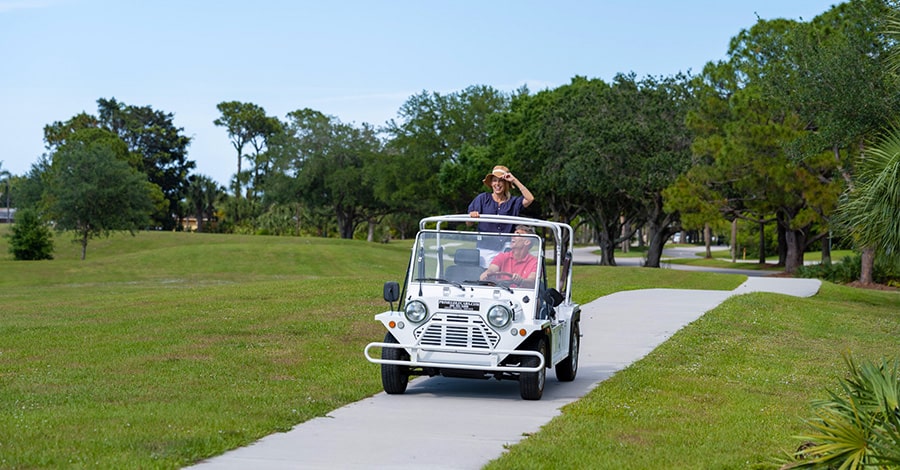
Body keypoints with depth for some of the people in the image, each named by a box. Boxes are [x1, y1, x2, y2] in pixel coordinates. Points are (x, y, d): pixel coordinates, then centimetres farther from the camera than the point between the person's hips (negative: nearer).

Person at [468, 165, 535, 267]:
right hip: (485, 248, 0)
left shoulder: (513, 202, 11)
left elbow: (530, 199, -7)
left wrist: (515, 180, -4)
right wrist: (472, 215, -19)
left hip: (505, 249, 1)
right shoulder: (482, 198, 9)